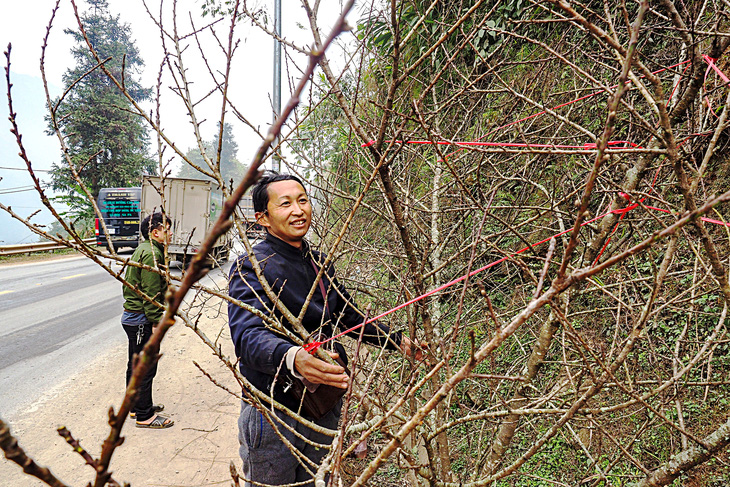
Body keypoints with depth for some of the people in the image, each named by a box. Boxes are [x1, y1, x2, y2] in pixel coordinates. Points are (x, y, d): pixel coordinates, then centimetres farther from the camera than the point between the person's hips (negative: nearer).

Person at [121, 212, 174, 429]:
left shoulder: (143, 249, 14)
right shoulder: (151, 254, -19)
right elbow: (150, 293, -23)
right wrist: (156, 322, -19)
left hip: (132, 317, 11)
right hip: (142, 321, -11)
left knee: (135, 366, 20)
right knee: (145, 368, -1)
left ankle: (135, 406, 34)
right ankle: (144, 416, 9)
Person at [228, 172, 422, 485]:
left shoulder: (318, 262, 8)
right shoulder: (253, 267, -17)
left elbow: (347, 315, 21)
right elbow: (247, 335, -33)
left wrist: (396, 340, 14)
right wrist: (292, 358, -53)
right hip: (274, 412, -7)